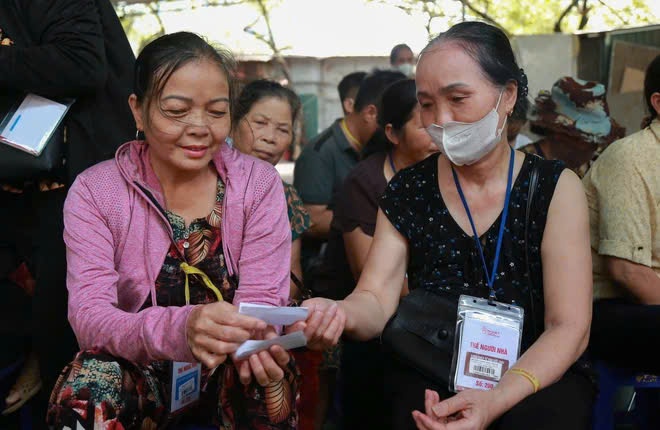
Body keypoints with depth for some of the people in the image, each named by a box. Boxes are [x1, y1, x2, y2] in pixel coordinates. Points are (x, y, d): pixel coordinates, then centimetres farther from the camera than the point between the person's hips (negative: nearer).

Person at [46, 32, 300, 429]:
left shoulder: (259, 183, -6)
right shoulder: (96, 191, -9)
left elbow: (262, 298, -11)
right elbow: (89, 314, -20)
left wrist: (255, 341, -38)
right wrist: (176, 329, -42)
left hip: (231, 370, 1)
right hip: (137, 370, 0)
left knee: (270, 380, -32)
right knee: (85, 389, -32)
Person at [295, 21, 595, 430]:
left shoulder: (555, 188, -6)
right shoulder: (407, 190, 1)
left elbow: (569, 327, -10)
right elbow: (377, 298, -7)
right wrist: (340, 314, -31)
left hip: (536, 380, -2)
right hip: (430, 379, 2)